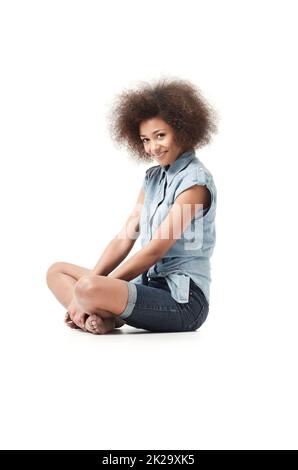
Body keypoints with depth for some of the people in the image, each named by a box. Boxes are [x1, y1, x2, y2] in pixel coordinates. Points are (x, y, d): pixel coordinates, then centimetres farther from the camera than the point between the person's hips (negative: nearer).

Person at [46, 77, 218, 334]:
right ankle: (105, 317, -14)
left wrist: (93, 289, -17)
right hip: (149, 283, 9)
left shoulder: (195, 180, -11)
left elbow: (155, 250, -17)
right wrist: (92, 281, -6)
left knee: (88, 288, -33)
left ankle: (111, 317, -3)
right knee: (57, 271, 7)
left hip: (182, 298, -9)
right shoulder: (153, 177, 15)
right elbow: (125, 237, 8)